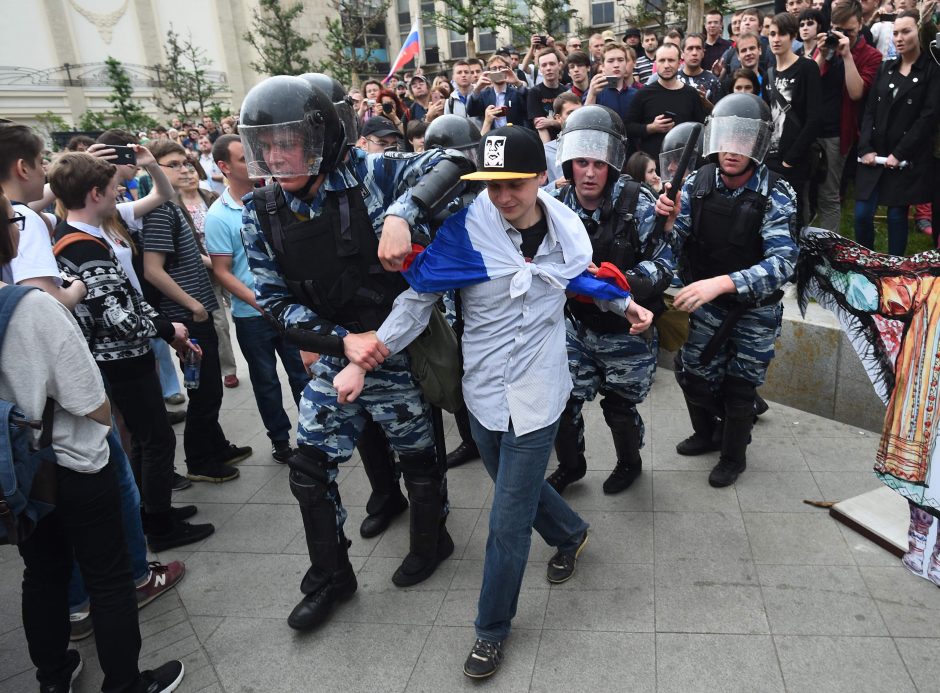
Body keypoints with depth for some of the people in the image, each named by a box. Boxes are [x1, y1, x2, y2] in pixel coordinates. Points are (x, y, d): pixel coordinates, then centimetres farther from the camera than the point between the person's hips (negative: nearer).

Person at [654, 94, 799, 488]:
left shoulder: (776, 195, -20)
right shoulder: (697, 183, -11)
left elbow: (782, 263, -31)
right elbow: (677, 246, -7)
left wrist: (721, 282, -44)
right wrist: (669, 221, -30)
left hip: (755, 308, -3)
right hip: (707, 303, 3)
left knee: (739, 384, 10)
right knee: (693, 373, 12)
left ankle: (734, 456, 36)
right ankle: (707, 433, 43)